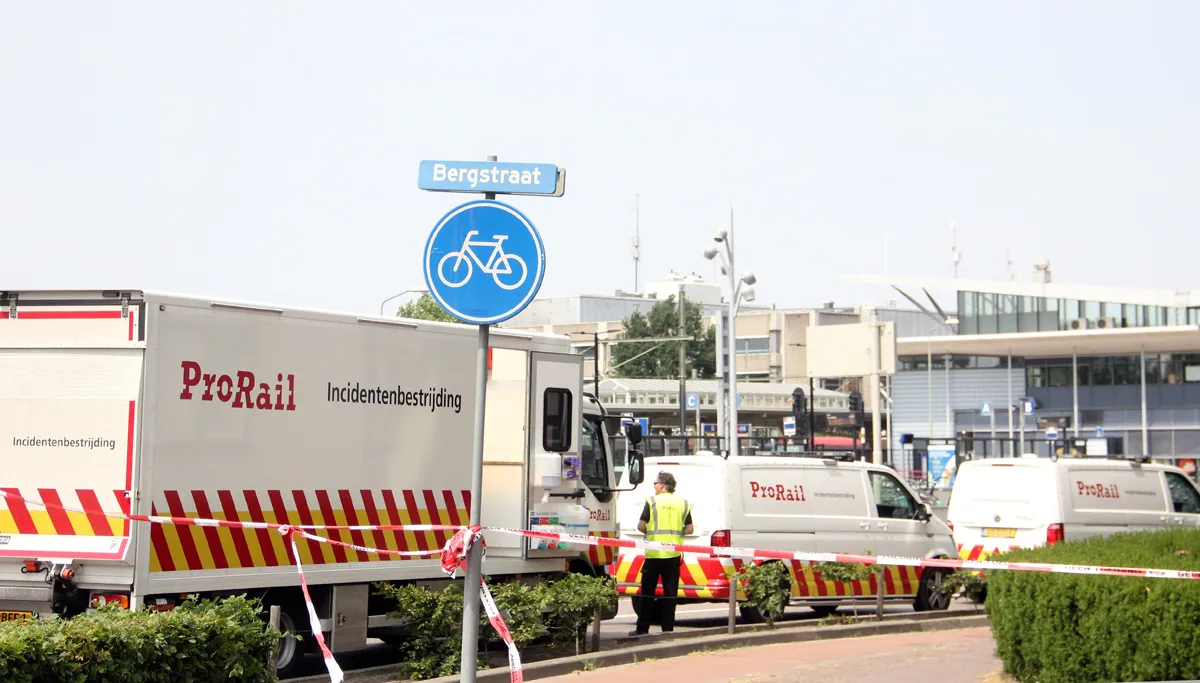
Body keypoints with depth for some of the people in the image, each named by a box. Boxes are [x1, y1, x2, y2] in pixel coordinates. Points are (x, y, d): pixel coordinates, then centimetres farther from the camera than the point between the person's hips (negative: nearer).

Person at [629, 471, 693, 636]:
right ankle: (668, 628, 5)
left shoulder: (652, 501, -4)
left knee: (647, 592, 4)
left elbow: (641, 526, -7)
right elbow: (689, 529, 6)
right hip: (673, 554, 3)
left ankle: (642, 629, 4)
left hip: (654, 554, -3)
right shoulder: (683, 503, 6)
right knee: (670, 592, 7)